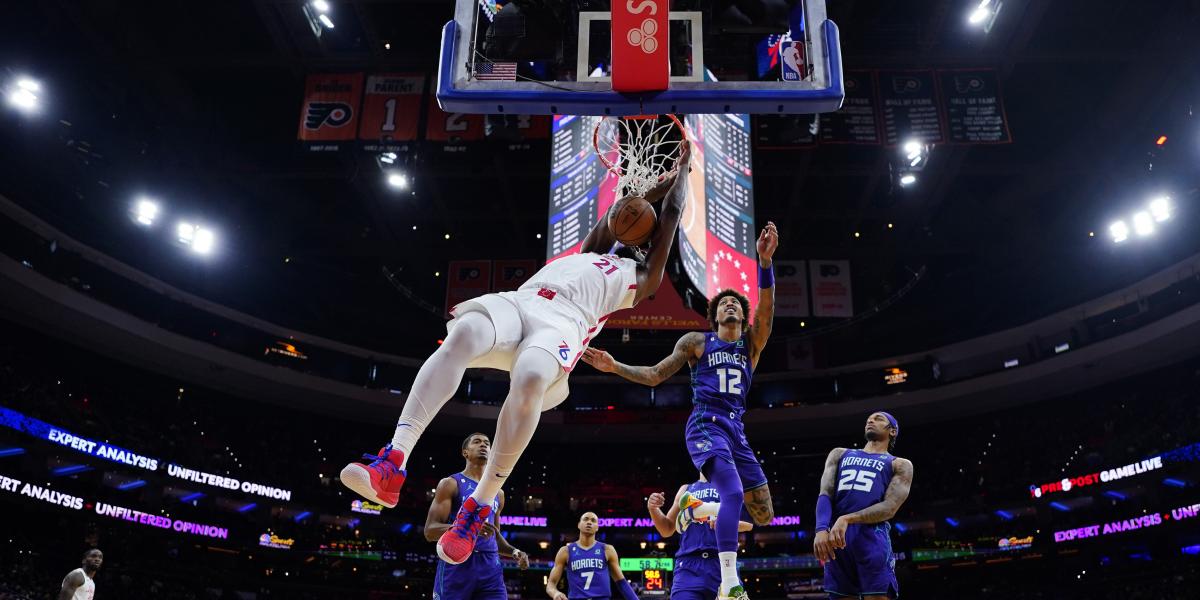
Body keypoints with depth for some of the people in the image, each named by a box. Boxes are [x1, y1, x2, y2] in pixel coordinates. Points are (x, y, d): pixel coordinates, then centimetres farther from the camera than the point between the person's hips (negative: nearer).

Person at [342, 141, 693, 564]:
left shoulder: (641, 280, 28)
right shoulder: (590, 253, 40)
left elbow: (671, 215, 34)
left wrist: (683, 169, 48)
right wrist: (662, 183, 59)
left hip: (562, 322, -3)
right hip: (518, 301, 4)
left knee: (528, 380, -39)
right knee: (463, 333, -32)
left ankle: (479, 508, -27)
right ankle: (392, 466, -41)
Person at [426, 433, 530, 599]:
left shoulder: (497, 492, 21)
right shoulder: (450, 484, 2)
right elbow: (430, 531, -8)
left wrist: (514, 552, 9)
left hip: (490, 567, 5)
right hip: (456, 565, -5)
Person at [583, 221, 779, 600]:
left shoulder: (752, 342, 14)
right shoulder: (695, 341, 9)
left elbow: (767, 307, -6)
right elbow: (655, 376, 11)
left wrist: (765, 261, -22)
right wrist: (615, 367, -3)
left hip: (736, 429, 5)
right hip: (705, 424, -5)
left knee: (764, 514, 3)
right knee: (734, 492, -27)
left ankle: (712, 479, 27)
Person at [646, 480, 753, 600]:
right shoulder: (686, 489, 26)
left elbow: (749, 523, 7)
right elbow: (667, 530, 25)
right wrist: (653, 508, 6)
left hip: (722, 561, -1)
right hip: (688, 565, 1)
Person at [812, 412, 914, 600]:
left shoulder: (900, 465, 15)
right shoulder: (840, 454, 26)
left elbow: (889, 508, -1)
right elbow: (825, 494, 11)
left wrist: (847, 519, -17)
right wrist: (821, 529, -10)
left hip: (872, 535, -3)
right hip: (836, 537, 3)